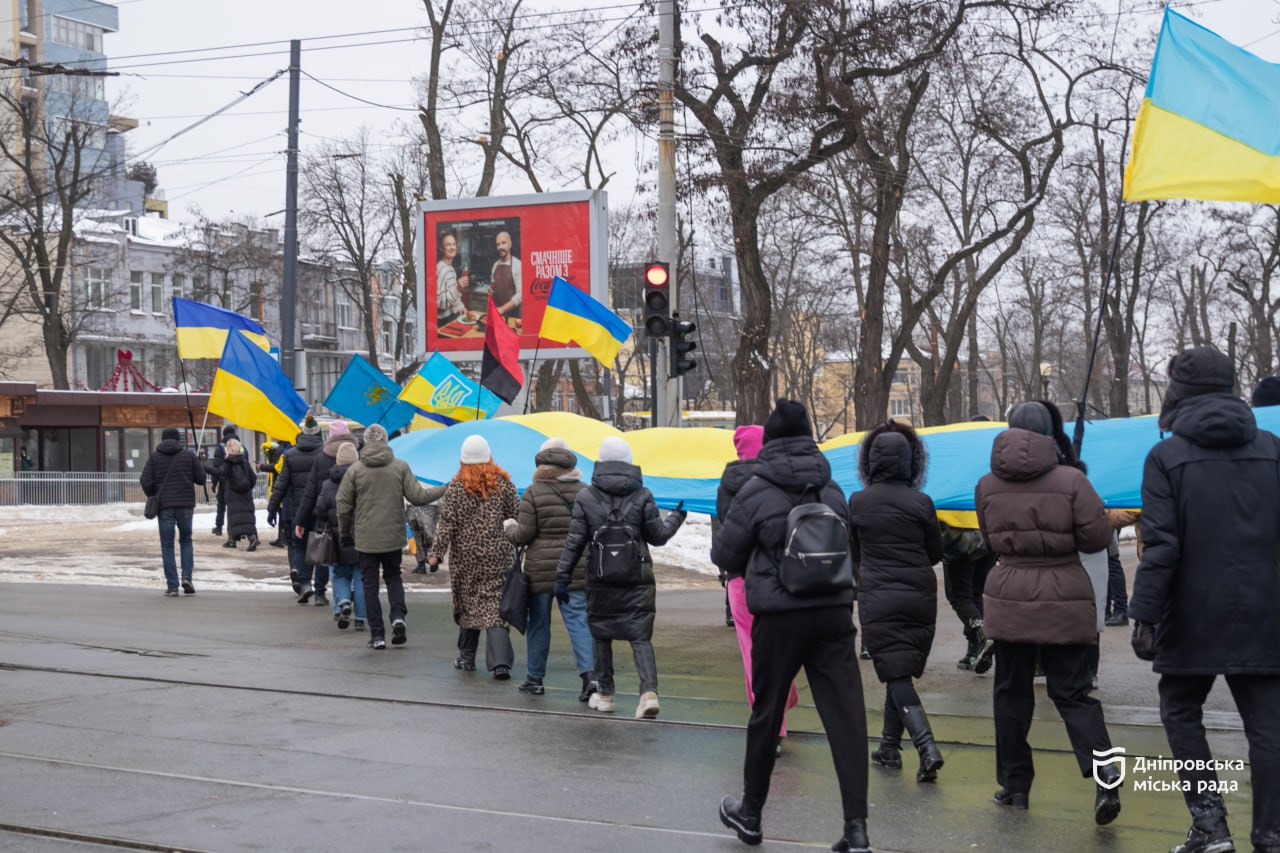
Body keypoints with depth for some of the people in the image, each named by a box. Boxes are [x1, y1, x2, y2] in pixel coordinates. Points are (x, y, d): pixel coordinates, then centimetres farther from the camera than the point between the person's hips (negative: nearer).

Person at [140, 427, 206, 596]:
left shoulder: (154, 457, 2)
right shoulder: (188, 455, 2)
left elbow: (146, 482, -6)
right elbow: (201, 479, 1)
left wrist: (153, 497, 11)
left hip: (164, 506, -1)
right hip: (186, 505, 1)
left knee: (167, 546, 4)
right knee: (186, 540, 16)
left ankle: (172, 586, 0)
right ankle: (187, 576, -2)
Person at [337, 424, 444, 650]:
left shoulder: (355, 470, -5)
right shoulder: (400, 466, -4)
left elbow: (343, 505, -2)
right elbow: (417, 496, -5)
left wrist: (344, 533, 12)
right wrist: (445, 489, 9)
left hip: (365, 538, -1)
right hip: (393, 537, 1)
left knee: (370, 584, 7)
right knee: (393, 576, 21)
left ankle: (377, 635, 5)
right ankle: (398, 615, -3)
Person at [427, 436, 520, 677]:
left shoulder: (456, 487, -6)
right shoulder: (503, 483, -2)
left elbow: (446, 523, -8)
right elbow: (516, 516, 2)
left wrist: (436, 554, -4)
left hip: (465, 557, 0)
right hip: (497, 556, 0)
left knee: (468, 603, 13)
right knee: (495, 606, -2)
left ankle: (467, 657, 23)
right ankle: (500, 661, -15)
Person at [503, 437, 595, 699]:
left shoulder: (533, 493, -7)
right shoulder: (584, 492, 2)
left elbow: (524, 534, -7)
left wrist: (509, 527, 13)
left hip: (540, 568, -2)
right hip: (576, 568, 2)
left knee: (538, 622, 11)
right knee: (578, 620, 0)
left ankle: (535, 679, 20)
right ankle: (589, 673, -17)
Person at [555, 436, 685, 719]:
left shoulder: (586, 497, -1)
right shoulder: (642, 496, -1)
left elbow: (574, 541, -1)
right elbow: (658, 535, 5)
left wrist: (563, 575, 3)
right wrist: (676, 517, 23)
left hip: (601, 581, 0)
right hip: (638, 580, 0)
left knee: (601, 635, 15)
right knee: (641, 636, 0)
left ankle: (604, 694, 20)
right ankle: (649, 691, -18)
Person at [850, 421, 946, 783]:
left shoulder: (858, 502, -4)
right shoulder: (921, 503, -4)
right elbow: (936, 553, 6)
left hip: (878, 598, -2)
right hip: (920, 596, 2)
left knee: (896, 675, -3)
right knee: (901, 672, 15)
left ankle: (927, 747, -21)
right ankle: (890, 748, 22)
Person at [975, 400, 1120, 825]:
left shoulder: (987, 485, 1)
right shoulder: (1070, 480, -10)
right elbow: (1096, 538, -7)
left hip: (1009, 600, 2)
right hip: (1064, 602, -2)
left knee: (1012, 692, 13)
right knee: (1072, 692, 5)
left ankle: (1014, 783, 18)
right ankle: (1104, 773, -13)